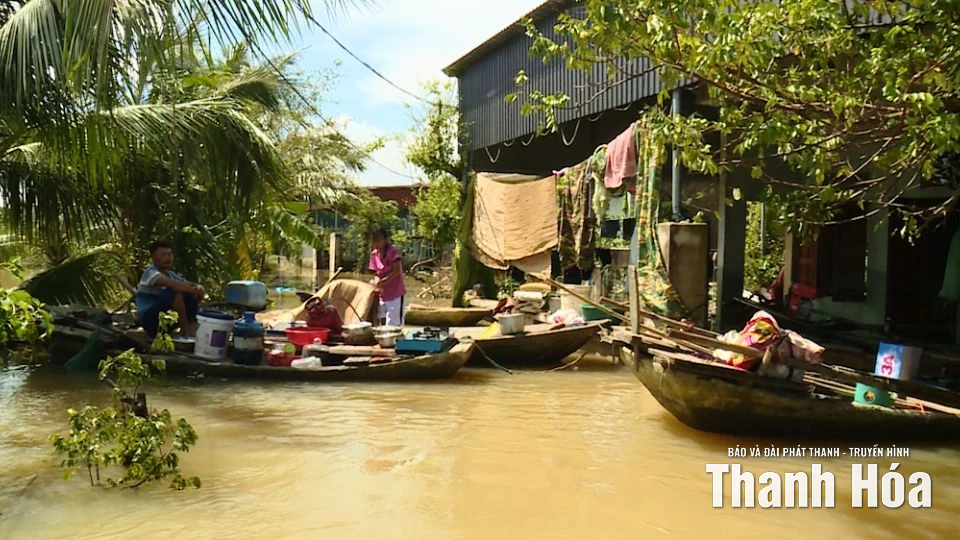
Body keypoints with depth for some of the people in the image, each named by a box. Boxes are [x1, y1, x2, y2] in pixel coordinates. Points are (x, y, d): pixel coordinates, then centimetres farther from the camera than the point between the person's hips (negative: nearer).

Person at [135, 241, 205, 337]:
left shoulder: (171, 274, 12)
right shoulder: (151, 272, -13)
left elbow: (191, 285, 4)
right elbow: (171, 284, -33)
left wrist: (198, 289, -20)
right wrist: (193, 290, -31)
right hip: (151, 320, -8)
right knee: (177, 291, -28)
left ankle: (191, 328, -16)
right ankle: (185, 329, -20)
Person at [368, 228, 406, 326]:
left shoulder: (393, 251, -14)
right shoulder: (374, 254, 5)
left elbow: (397, 272, -21)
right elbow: (377, 274, 9)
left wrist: (382, 282, -24)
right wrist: (377, 282, -11)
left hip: (395, 294, -7)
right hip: (383, 295, 7)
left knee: (393, 326, -8)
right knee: (383, 325, 13)